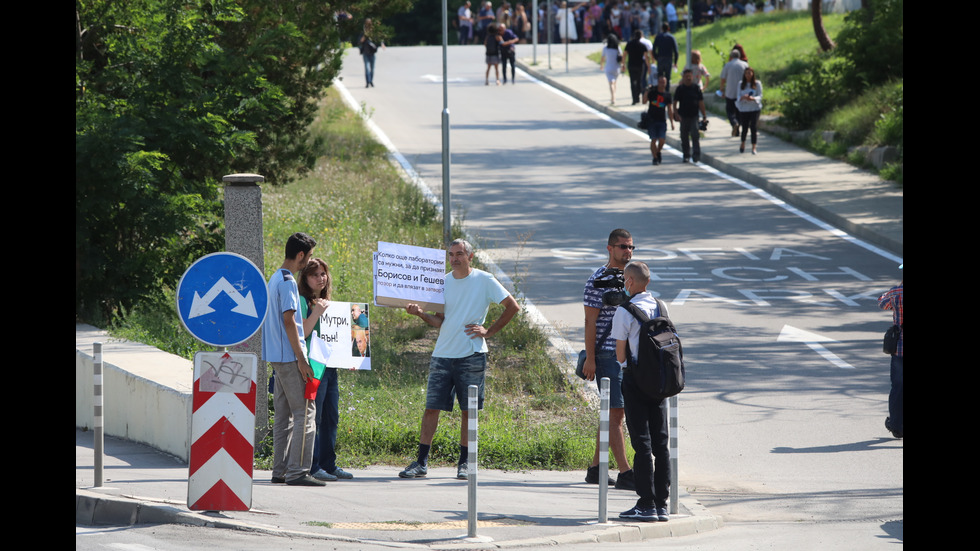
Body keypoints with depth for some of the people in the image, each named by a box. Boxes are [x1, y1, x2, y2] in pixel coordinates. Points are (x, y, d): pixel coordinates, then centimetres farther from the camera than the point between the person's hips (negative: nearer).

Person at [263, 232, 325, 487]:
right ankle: (297, 472, -13)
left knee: (284, 415, 11)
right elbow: (289, 321, -18)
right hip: (289, 357, -10)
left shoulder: (275, 279, 17)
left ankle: (280, 470, 11)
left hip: (278, 358, 10)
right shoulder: (288, 282, -13)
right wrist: (302, 360, -18)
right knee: (305, 412, -9)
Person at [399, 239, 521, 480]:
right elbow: (440, 322, 10)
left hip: (471, 355, -3)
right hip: (443, 354, 3)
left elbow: (513, 307, -1)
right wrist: (421, 313, -9)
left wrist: (488, 331, -5)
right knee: (431, 407, -1)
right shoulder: (443, 282, 10)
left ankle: (464, 463, 10)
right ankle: (421, 462, 1)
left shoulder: (484, 281, -2)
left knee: (468, 410, 1)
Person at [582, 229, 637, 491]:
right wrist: (590, 358, -15)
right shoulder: (598, 281, -8)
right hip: (607, 354, -8)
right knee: (615, 413, -10)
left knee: (613, 413, 11)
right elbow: (590, 322, -10)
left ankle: (595, 469, 19)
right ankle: (624, 473, -13)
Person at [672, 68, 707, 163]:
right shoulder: (680, 89, 3)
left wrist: (704, 115, 3)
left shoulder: (696, 89, 3)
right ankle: (686, 155, 21)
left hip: (694, 116, -1)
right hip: (684, 116, 1)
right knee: (684, 137, 8)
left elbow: (701, 102, 6)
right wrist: (676, 112, -9)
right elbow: (675, 102, 4)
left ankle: (696, 156, -10)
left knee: (695, 136, -11)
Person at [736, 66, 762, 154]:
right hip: (744, 108, 2)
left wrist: (753, 98, -24)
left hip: (754, 108, -2)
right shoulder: (741, 85, 7)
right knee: (744, 128, 4)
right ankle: (742, 144, 31)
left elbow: (760, 96, -3)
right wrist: (743, 97, -21)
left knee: (754, 127, -8)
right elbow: (738, 96, 3)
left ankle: (753, 148, -4)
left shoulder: (757, 84, 0)